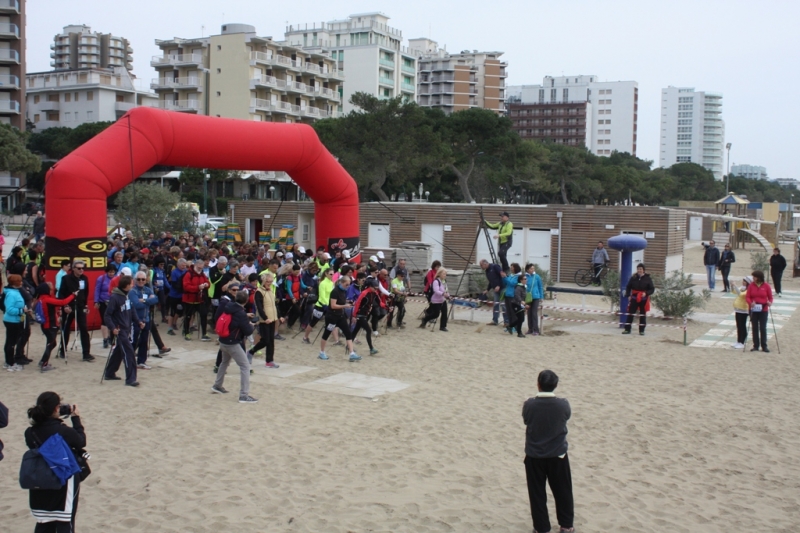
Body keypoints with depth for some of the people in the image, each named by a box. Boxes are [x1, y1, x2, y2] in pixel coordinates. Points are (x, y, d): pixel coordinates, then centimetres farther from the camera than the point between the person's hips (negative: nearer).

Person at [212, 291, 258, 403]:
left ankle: (217, 385, 46)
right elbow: (248, 331, -16)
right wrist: (250, 325, 5)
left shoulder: (228, 309, 2)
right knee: (245, 366, -5)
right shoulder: (241, 314, -19)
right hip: (232, 343, -8)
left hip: (223, 341, 8)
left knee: (225, 362, 31)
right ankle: (244, 395, -11)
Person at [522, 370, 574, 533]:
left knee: (537, 493, 13)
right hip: (558, 455, 1)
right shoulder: (563, 405, -16)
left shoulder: (529, 405, -17)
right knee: (563, 491, 18)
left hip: (534, 456, -1)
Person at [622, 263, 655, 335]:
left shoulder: (647, 279, -4)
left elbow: (652, 289, -2)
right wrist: (628, 295, -5)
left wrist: (646, 293, -18)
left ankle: (641, 330, 15)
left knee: (643, 314, 6)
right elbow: (628, 287, 8)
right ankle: (627, 329, 6)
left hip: (643, 299, -1)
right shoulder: (633, 278, 0)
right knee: (630, 313, 0)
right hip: (634, 298, 1)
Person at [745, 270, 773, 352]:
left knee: (763, 328, -1)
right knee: (755, 328, 7)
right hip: (753, 310, 2)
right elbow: (747, 296, -1)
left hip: (763, 310, -2)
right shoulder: (751, 285, 2)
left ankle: (764, 346, 7)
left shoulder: (766, 286, -2)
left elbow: (770, 297, 3)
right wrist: (750, 303, -20)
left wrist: (770, 302, -19)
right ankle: (755, 346, 14)